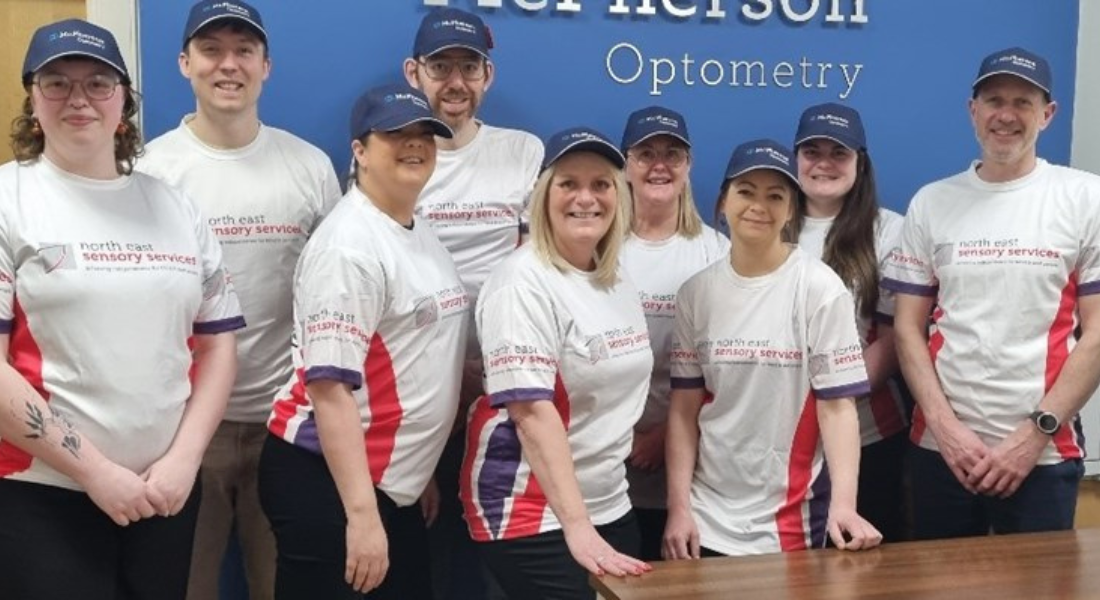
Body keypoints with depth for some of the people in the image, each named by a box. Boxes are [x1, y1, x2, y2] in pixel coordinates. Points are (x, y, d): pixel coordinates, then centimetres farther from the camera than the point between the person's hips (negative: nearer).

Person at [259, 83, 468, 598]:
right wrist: (361, 515, -25)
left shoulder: (420, 233, 11)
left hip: (390, 483, 9)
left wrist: (423, 472, 21)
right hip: (326, 481, -9)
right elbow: (329, 386, -22)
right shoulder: (351, 246, -18)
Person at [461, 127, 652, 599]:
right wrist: (576, 525, -26)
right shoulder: (524, 282, -15)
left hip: (610, 505, 7)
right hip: (533, 515, -7)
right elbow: (533, 411, -22)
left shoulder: (618, 284, 7)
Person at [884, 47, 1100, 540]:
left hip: (1044, 453, -1)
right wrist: (945, 425, -7)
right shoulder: (931, 203, 5)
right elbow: (908, 329, 4)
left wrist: (1036, 433, -10)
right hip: (942, 447, 2)